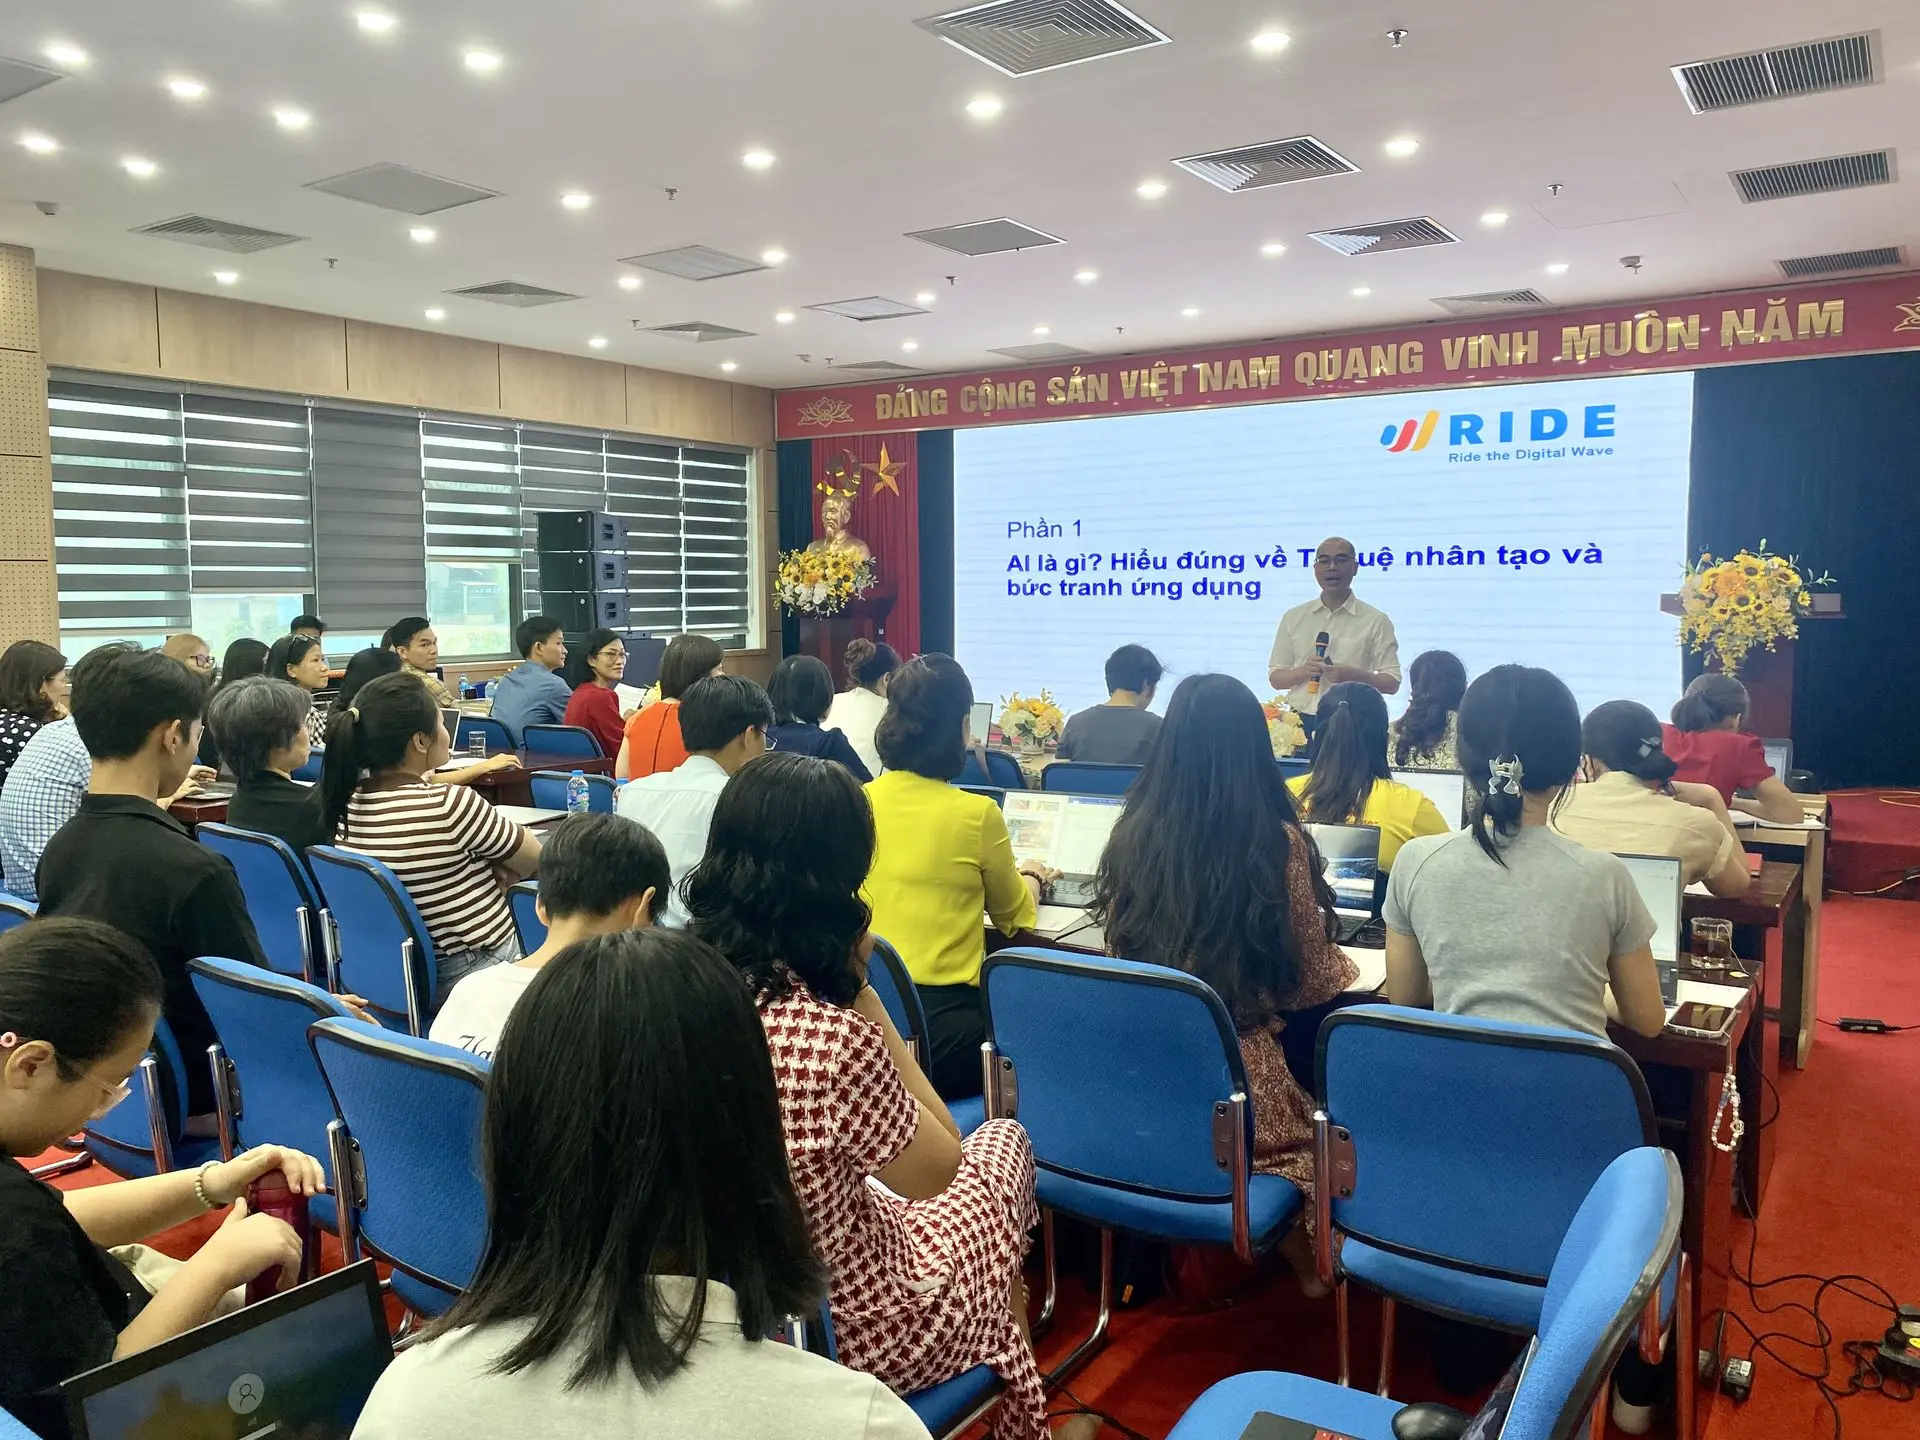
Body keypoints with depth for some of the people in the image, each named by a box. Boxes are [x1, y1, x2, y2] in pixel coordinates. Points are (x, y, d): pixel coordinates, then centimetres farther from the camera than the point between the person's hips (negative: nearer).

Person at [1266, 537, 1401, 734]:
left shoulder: (1375, 620, 4)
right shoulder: (1293, 618, 12)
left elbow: (1392, 682, 2)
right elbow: (1275, 677, 12)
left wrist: (1353, 675, -16)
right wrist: (1303, 672, -8)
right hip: (1301, 721, 2)